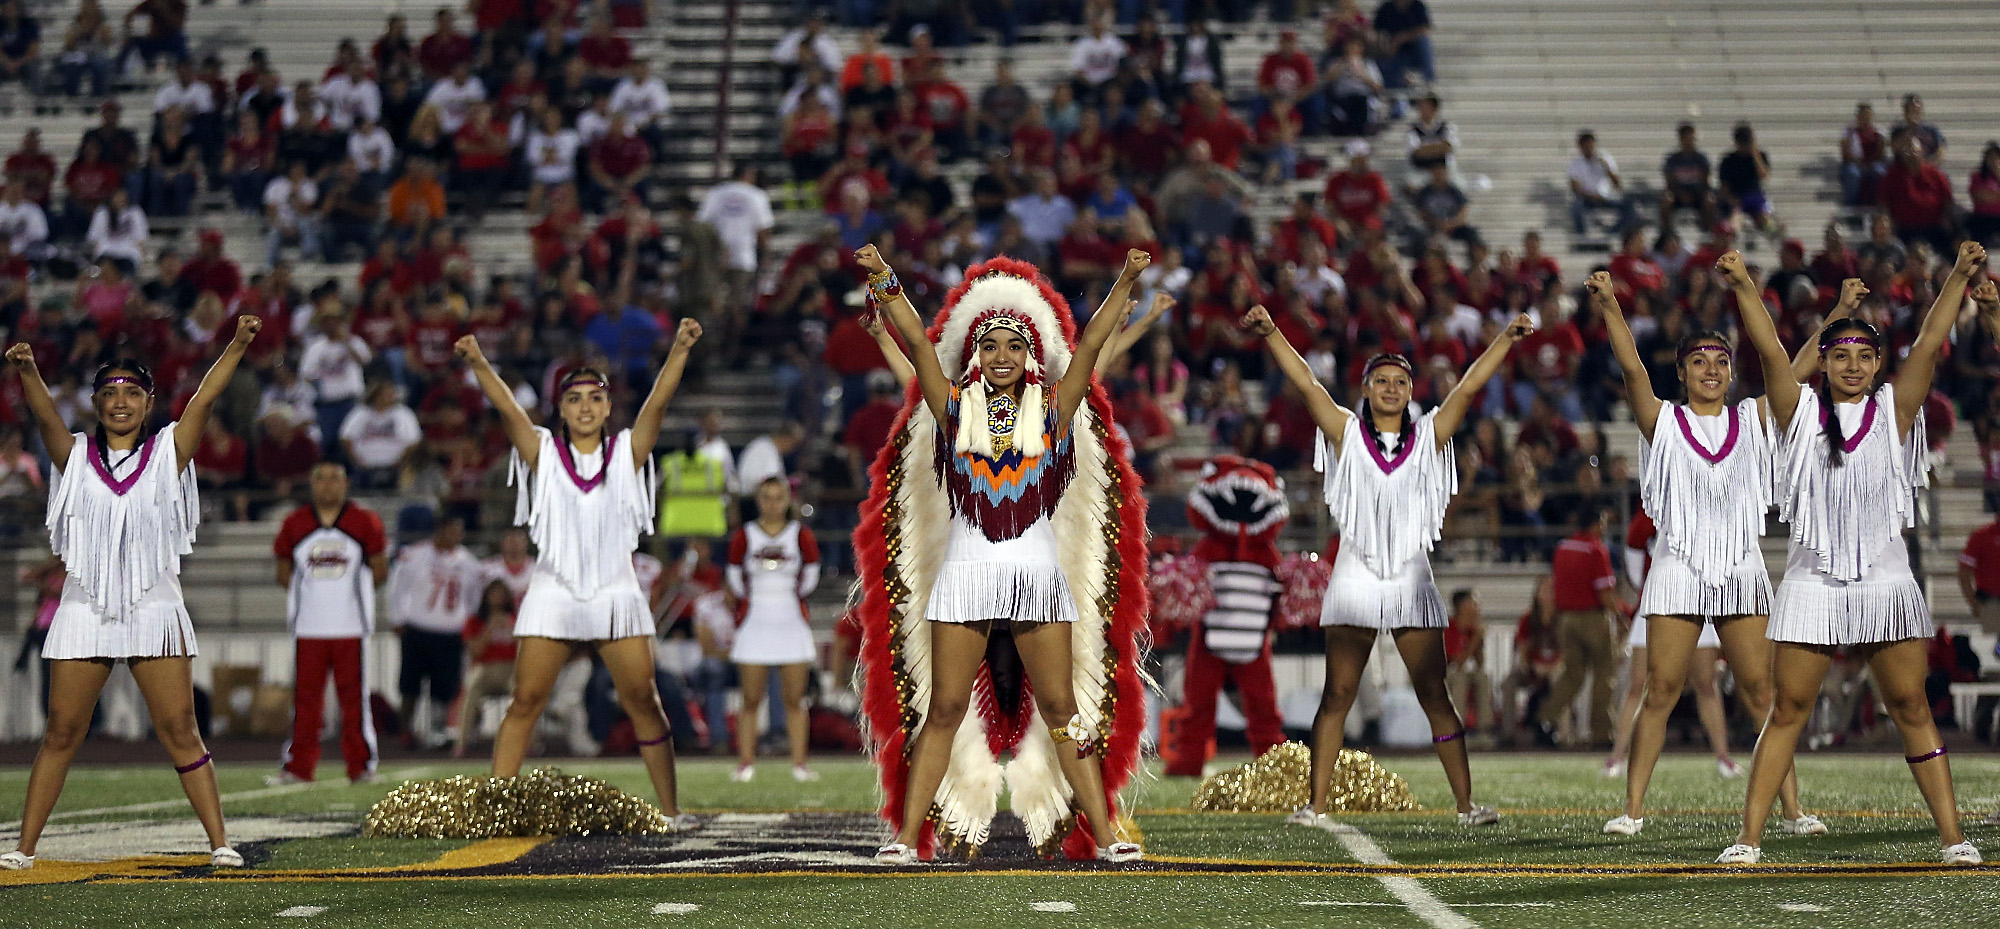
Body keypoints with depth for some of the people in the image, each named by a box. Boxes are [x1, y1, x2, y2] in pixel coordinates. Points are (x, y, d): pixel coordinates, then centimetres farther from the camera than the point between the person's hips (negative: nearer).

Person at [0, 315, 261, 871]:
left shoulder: (168, 454, 6)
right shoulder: (76, 457, 7)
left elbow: (204, 399, -7)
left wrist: (237, 345, -21)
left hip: (154, 609, -1)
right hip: (85, 611, 1)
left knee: (180, 731, -2)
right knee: (61, 732, 4)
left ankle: (219, 843, 1)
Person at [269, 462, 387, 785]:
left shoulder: (365, 522, 5)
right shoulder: (294, 524, 9)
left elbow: (380, 572, 8)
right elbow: (284, 573, 13)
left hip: (351, 626, -1)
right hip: (307, 625, 1)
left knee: (354, 696, 0)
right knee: (305, 697, 1)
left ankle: (360, 764, 7)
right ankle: (298, 766, 5)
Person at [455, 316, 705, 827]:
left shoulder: (626, 452, 8)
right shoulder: (544, 453, 6)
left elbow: (657, 401, -5)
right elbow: (507, 407, -7)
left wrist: (679, 350, -19)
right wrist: (478, 363, -23)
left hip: (616, 594, 1)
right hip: (553, 594, 0)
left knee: (643, 702, 1)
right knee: (526, 702, -3)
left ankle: (670, 809, 10)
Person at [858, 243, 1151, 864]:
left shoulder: (1052, 410, 8)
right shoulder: (954, 408, 7)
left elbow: (1090, 345, 1)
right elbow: (916, 342, -1)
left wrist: (1126, 282, -8)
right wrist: (883, 281, -11)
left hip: (1039, 571, 0)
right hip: (965, 571, 0)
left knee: (1063, 708, 3)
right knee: (943, 709, 0)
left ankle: (1104, 836, 3)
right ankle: (906, 836, 0)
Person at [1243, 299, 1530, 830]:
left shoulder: (1429, 437, 8)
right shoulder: (1346, 433, 4)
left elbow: (1469, 387, 1)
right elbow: (1304, 382, -5)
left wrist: (1506, 340, -9)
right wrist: (1269, 334, -15)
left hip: (1411, 580, 1)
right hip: (1355, 580, -1)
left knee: (1435, 696, 2)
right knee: (1337, 695, 2)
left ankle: (1466, 805, 4)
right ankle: (1316, 806, 3)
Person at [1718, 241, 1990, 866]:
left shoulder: (1893, 411, 7)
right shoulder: (1802, 411, 5)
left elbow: (1929, 344, -1)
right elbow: (1769, 348, -4)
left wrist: (1959, 277, -7)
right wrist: (1743, 286, -12)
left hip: (1885, 582, 1)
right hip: (1813, 581, -1)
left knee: (1911, 708, 2)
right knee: (1788, 710, 0)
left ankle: (1952, 835, 4)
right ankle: (1749, 837, 0)